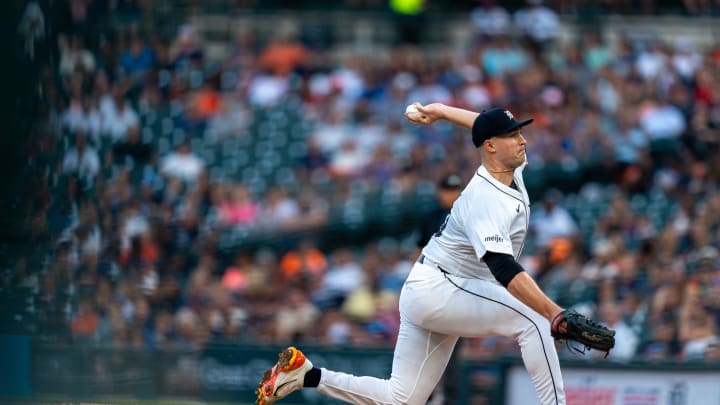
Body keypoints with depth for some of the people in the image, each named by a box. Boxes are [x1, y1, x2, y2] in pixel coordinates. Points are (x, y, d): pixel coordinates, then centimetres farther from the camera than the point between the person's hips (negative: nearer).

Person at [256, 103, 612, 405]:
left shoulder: (511, 170, 3)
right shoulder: (485, 200, -25)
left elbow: (486, 123, 25)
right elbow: (504, 269, -38)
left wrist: (440, 111, 38)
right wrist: (555, 314, -48)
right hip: (436, 291, -10)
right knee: (532, 319, -22)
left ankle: (306, 375, 11)